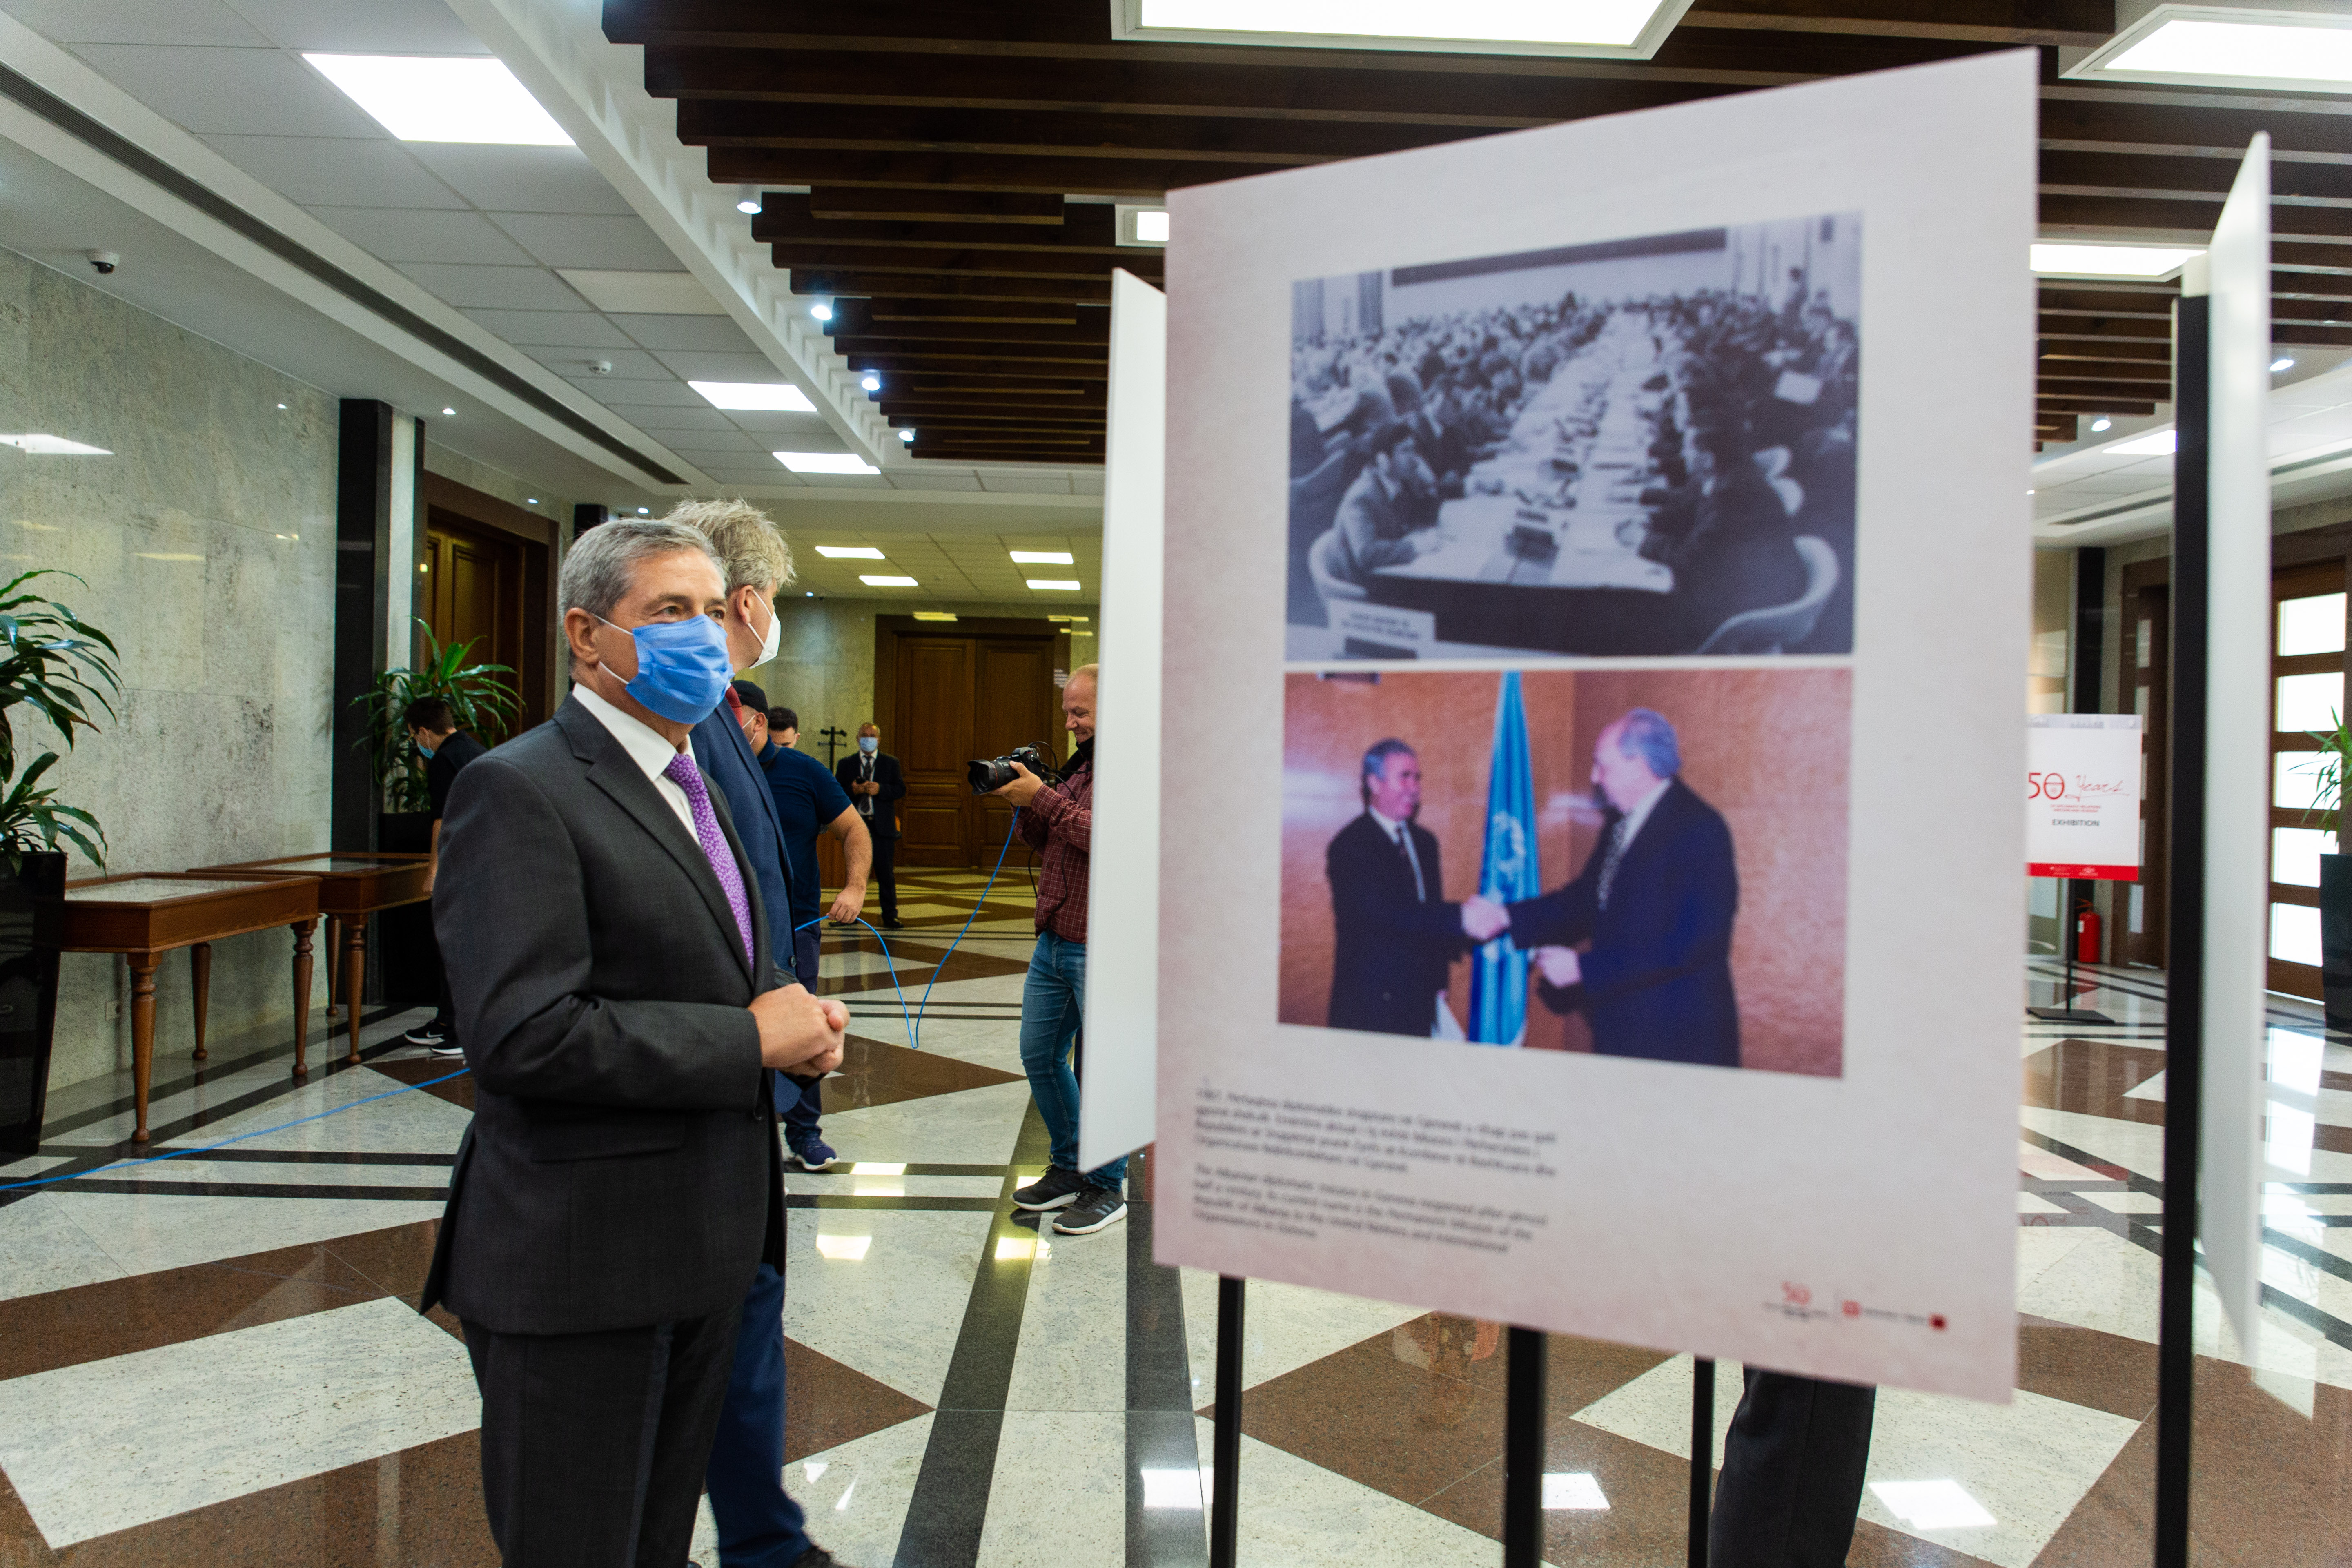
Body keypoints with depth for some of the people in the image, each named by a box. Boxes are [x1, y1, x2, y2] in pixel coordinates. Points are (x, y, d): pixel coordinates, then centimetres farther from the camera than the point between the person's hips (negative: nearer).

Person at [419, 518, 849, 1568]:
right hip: (579, 1262, -8)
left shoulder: (696, 783, 13)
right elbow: (522, 1035, -25)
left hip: (702, 1246, 8)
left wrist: (797, 1020, 0)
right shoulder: (520, 789, -16)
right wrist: (749, 1038, -20)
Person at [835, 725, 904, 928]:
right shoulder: (846, 764, 10)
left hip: (882, 823, -1)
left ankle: (890, 916, 2)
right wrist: (853, 791, -16)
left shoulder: (891, 763, 9)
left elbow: (900, 790, 1)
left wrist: (880, 789, -15)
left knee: (886, 871, -2)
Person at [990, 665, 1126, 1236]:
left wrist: (1044, 798, -20)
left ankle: (1108, 1188, 18)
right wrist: (1025, 805, 1)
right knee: (1040, 1054, 15)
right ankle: (1068, 1168, 31)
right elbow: (1050, 843, 19)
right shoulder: (1079, 766, 16)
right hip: (1054, 940, 9)